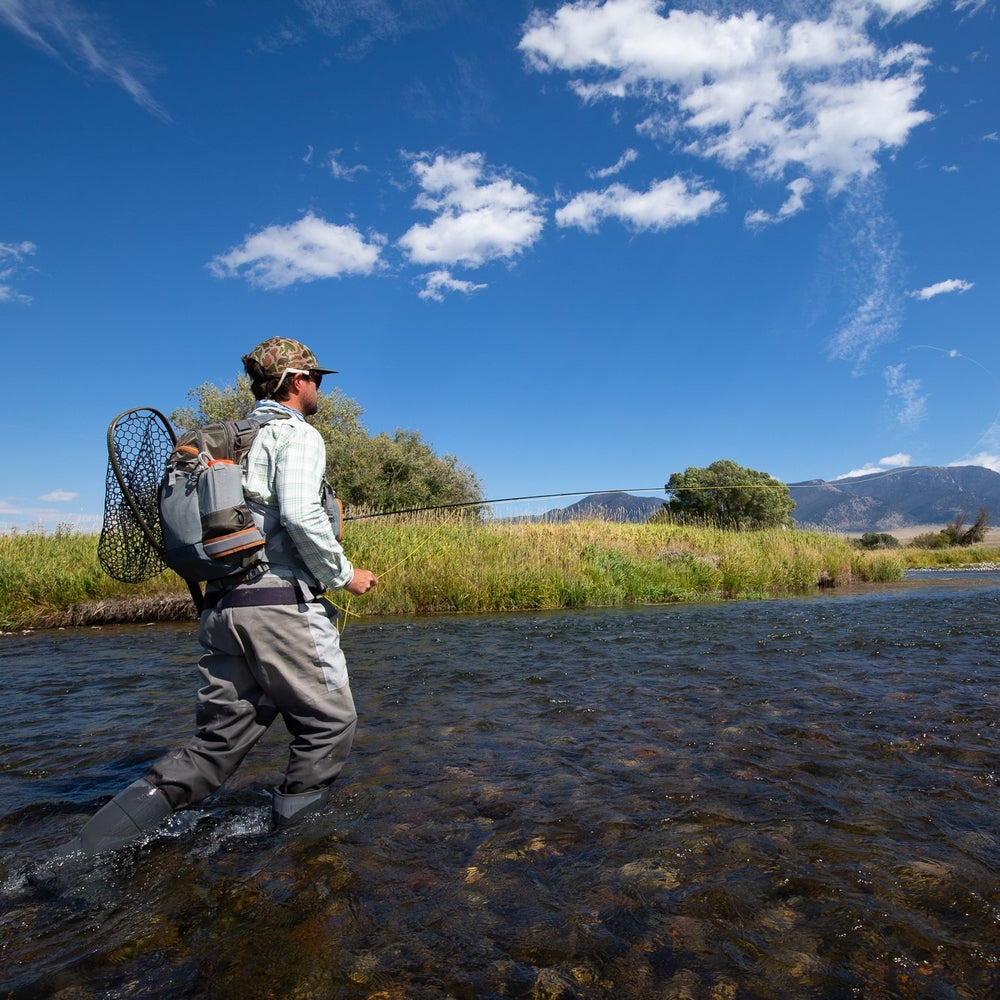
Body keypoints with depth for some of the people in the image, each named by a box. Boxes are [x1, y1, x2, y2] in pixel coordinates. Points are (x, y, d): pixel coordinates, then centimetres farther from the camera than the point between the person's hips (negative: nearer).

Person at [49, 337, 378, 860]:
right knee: (329, 722, 9)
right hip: (282, 606, -8)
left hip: (221, 608, 8)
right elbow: (300, 514, -21)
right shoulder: (297, 435, -5)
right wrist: (344, 574, -9)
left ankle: (81, 854, 8)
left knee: (216, 744, 12)